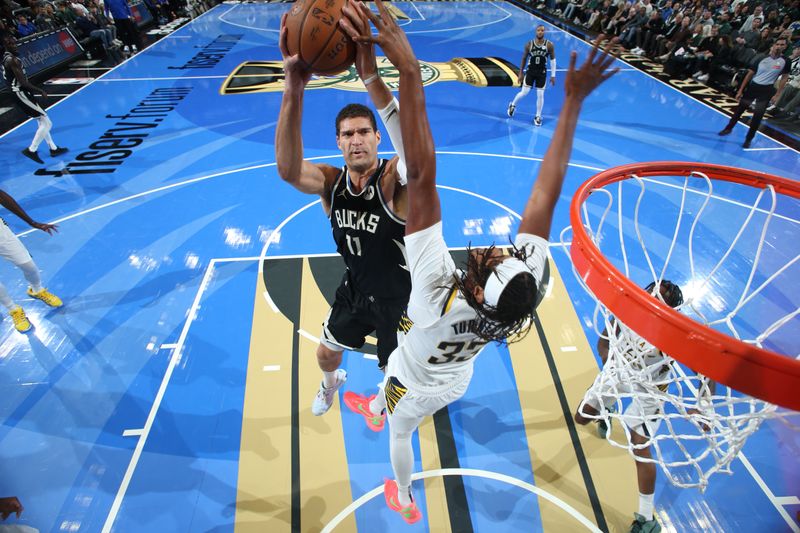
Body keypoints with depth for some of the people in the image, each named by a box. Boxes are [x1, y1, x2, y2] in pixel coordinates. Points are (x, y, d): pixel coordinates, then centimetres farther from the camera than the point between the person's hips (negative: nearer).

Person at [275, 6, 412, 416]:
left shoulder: (393, 180, -28)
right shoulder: (330, 182, -17)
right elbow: (288, 170, -40)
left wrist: (371, 78, -61)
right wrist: (294, 89, -53)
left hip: (400, 295, -3)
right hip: (354, 288, 4)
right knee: (327, 352, 26)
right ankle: (331, 383, 64)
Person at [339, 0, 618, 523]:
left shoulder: (439, 290, -52)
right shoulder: (520, 286, -39)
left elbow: (422, 175, -63)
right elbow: (548, 190, -36)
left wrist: (409, 68, -67)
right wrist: (574, 101, -30)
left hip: (419, 387, -4)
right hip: (457, 379, 5)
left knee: (401, 434, 31)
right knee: (394, 373, 37)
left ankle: (404, 500, 62)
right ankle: (374, 409, 72)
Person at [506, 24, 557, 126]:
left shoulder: (549, 45, -8)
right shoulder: (529, 44, -7)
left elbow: (553, 60, -1)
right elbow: (524, 59, 4)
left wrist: (553, 75, -4)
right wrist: (520, 73, 4)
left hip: (542, 73, 0)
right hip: (530, 71, 0)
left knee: (540, 95, 1)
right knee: (524, 92, -4)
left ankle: (538, 117, 15)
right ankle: (512, 105, 26)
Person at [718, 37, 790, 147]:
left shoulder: (785, 62, -4)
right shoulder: (761, 58, -4)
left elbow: (784, 78, 3)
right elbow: (750, 74, 1)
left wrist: (777, 95, -4)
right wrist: (740, 90, -3)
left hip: (767, 90, -1)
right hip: (753, 86, 1)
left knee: (757, 116, 0)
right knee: (739, 109, 9)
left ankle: (748, 139, 11)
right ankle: (728, 128, 30)